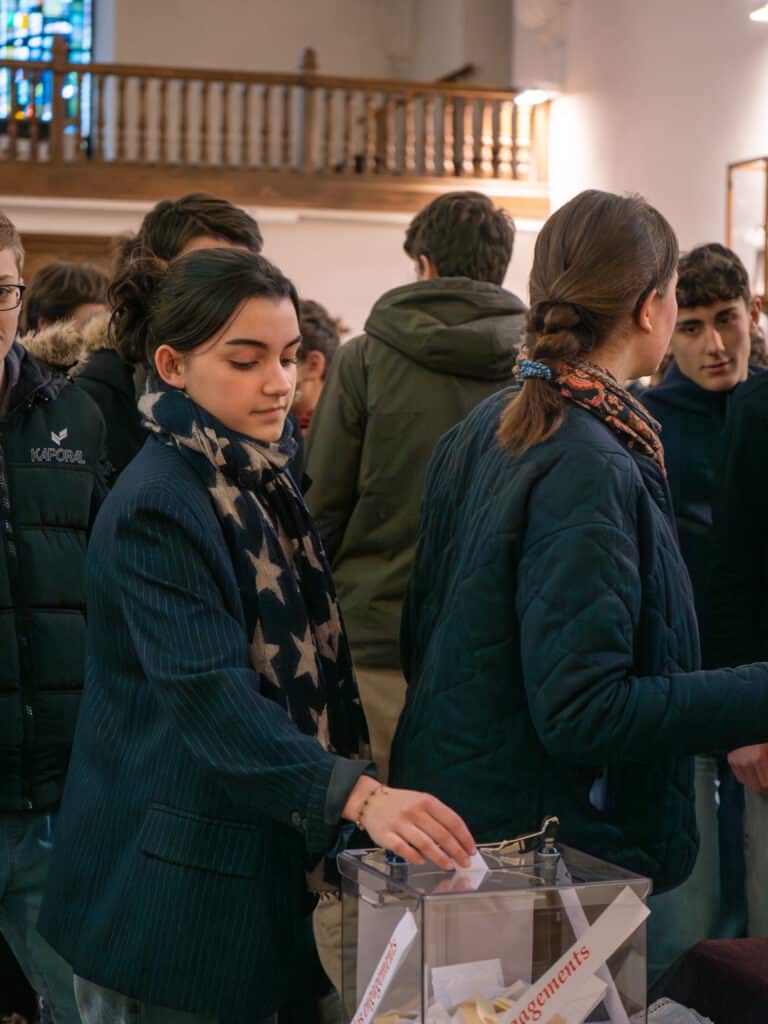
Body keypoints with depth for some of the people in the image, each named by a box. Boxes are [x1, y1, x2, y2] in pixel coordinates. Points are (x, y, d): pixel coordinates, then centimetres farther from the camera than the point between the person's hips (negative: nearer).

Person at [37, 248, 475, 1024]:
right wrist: (359, 797, -40)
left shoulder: (257, 481, 10)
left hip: (249, 867, 9)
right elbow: (209, 697, -29)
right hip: (165, 888, -9)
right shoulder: (156, 509, -19)